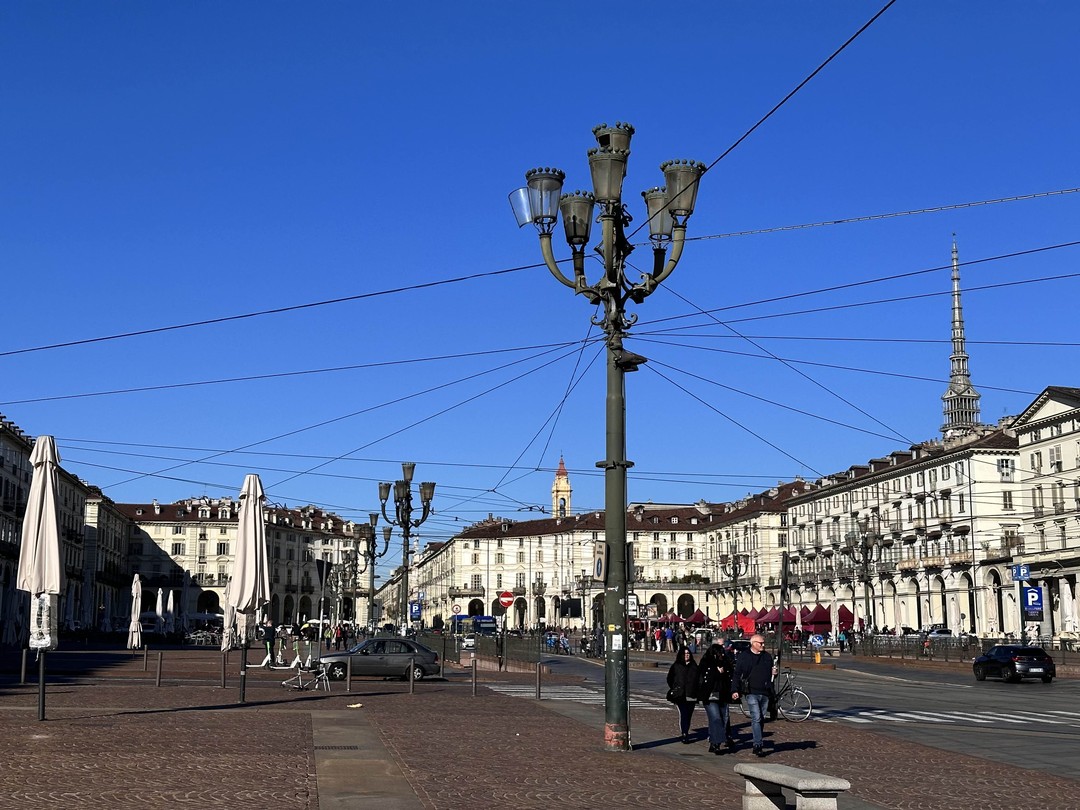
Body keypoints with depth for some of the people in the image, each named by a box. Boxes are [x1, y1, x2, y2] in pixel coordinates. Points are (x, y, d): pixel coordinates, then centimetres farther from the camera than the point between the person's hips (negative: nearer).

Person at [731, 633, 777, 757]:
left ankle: (757, 744, 17)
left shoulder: (767, 657, 14)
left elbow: (770, 674, 25)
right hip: (751, 692, -5)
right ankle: (758, 745, -16)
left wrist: (774, 673, 1)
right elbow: (737, 674, 0)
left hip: (765, 693, 5)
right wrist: (735, 690, -8)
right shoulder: (744, 656, 0)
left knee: (761, 719, 9)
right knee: (756, 718, -14)